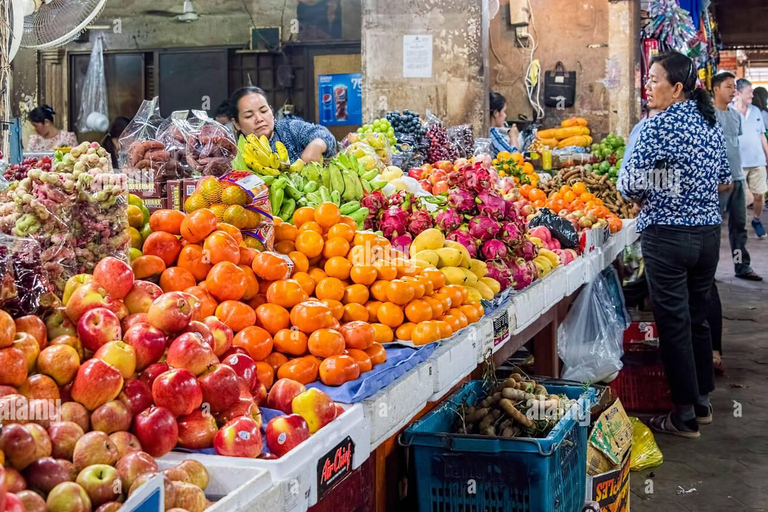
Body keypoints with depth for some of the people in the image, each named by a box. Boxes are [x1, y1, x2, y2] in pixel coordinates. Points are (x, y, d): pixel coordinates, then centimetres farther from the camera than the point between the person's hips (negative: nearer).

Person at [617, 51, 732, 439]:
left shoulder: (659, 126, -15)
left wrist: (642, 198, 4)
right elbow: (725, 183, 17)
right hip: (709, 231, 7)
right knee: (698, 317, 17)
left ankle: (684, 417, 7)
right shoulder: (711, 123, 9)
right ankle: (702, 401, 27)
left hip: (668, 236, -7)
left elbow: (630, 185, -16)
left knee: (673, 323, 0)